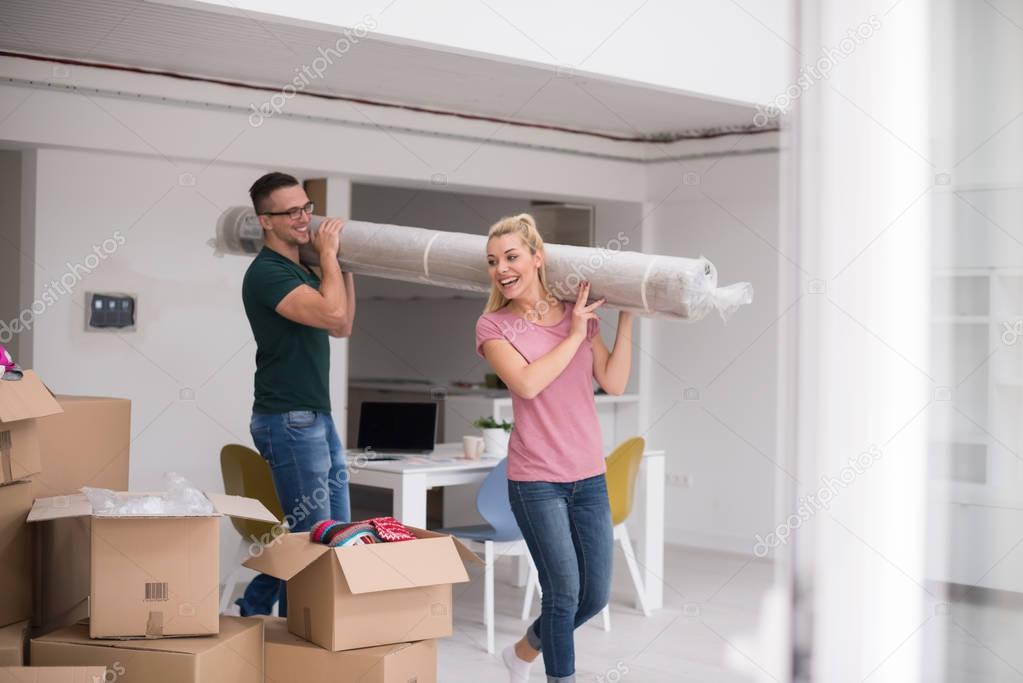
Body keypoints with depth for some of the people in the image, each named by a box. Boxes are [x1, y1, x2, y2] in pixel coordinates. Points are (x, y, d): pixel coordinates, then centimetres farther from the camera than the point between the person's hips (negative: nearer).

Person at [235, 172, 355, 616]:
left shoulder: (301, 272, 16)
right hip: (289, 422, -10)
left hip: (317, 418, 10)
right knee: (312, 538, -6)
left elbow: (342, 328, 21)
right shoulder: (267, 272, -15)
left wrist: (343, 265, 14)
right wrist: (328, 254, -12)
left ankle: (255, 608, 23)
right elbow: (333, 314, -26)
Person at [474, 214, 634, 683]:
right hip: (536, 480, -4)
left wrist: (626, 316, -4)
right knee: (564, 591, -3)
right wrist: (575, 335, -13)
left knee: (595, 596, 10)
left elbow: (614, 383, -2)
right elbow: (527, 383, -18)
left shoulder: (580, 313, 6)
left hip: (589, 477, 4)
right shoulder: (493, 326, -3)